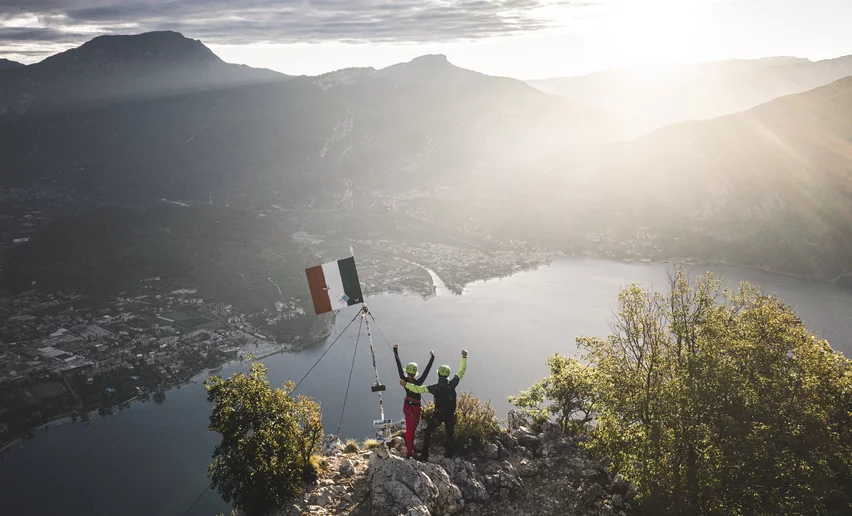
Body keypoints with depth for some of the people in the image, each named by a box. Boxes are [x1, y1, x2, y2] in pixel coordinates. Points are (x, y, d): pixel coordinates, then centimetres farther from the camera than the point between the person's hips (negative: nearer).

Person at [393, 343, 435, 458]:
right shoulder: (417, 383, -28)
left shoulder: (404, 379, -15)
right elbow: (426, 371, -31)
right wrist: (432, 358, -30)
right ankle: (410, 452, 21)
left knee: (409, 428, 25)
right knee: (411, 430, 8)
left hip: (406, 406, 6)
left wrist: (395, 350, -8)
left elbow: (399, 364, -11)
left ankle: (410, 446, 42)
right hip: (414, 409, -6)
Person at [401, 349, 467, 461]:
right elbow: (461, 371, -4)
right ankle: (450, 453, 37)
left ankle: (424, 456, 13)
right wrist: (464, 357, 2)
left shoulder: (435, 388, -18)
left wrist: (405, 384, -12)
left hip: (438, 414, -2)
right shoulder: (452, 384, -13)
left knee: (428, 433, 14)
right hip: (451, 414, 2)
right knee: (450, 434, 22)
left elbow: (418, 389, -20)